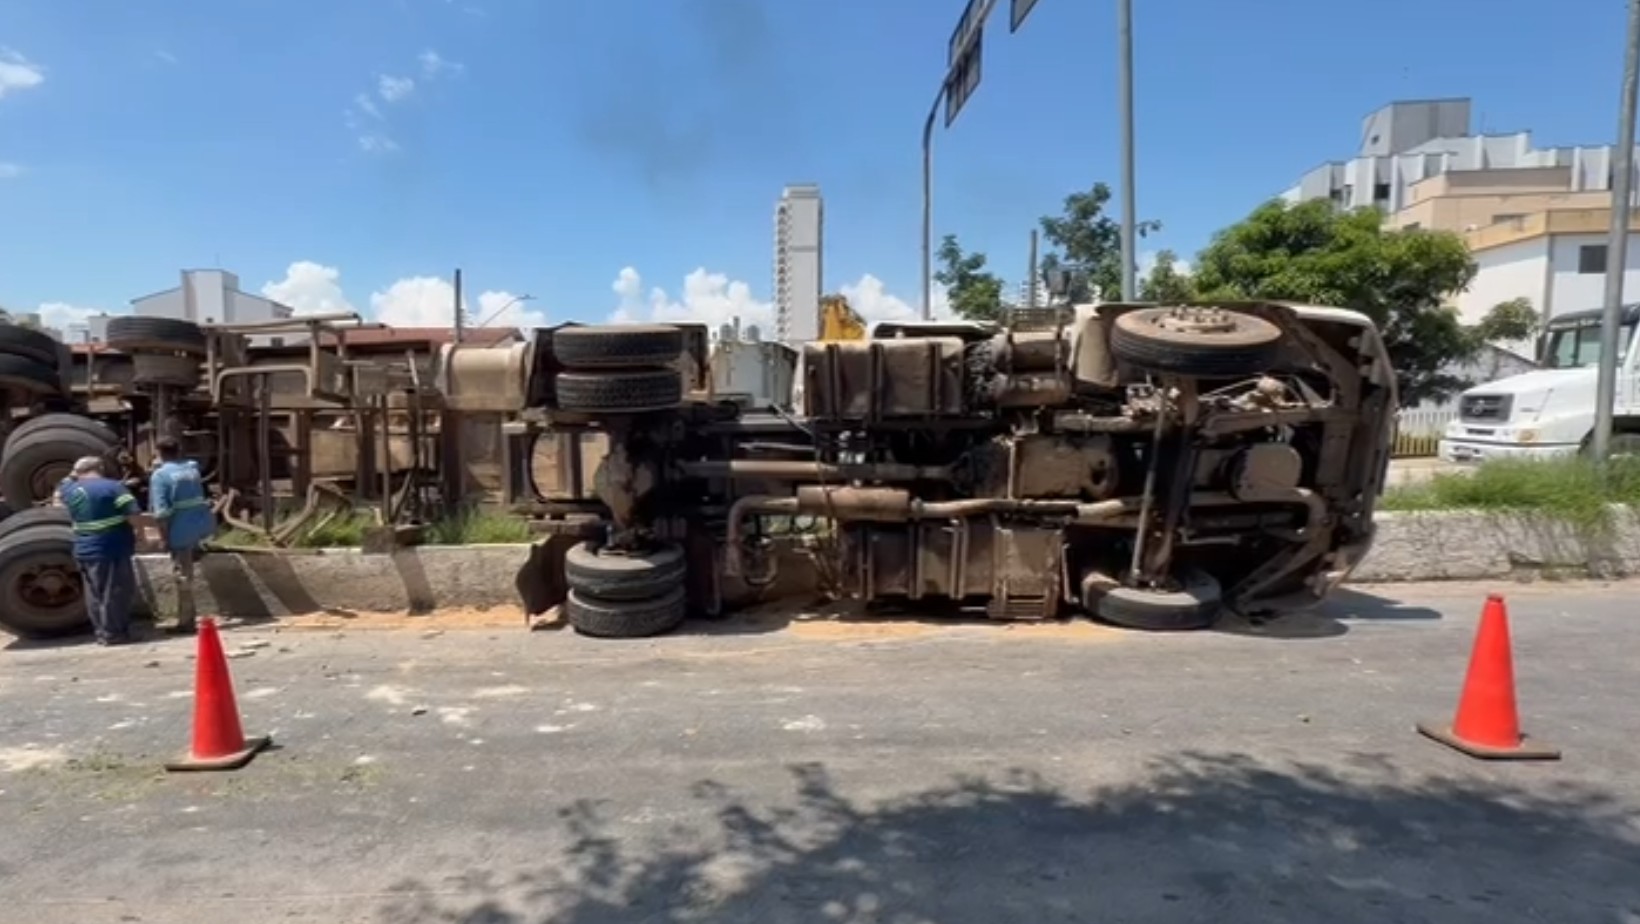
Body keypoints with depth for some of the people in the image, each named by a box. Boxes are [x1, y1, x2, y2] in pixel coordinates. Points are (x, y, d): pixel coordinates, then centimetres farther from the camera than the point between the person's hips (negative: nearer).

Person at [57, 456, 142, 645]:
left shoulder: (70, 489, 9)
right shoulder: (112, 486, -11)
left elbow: (59, 495, 36)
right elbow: (134, 514, -18)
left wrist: (71, 477, 28)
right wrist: (140, 532, -4)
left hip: (85, 551, 7)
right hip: (112, 550, -7)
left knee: (95, 594, 16)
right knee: (115, 592, 0)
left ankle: (102, 632, 24)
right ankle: (112, 634, 4)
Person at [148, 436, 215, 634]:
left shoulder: (160, 475, -8)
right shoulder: (192, 467, 10)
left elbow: (161, 512, -13)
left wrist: (165, 538, -8)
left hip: (182, 529, -6)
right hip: (203, 524, 6)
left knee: (183, 575, 3)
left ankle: (186, 622, 9)